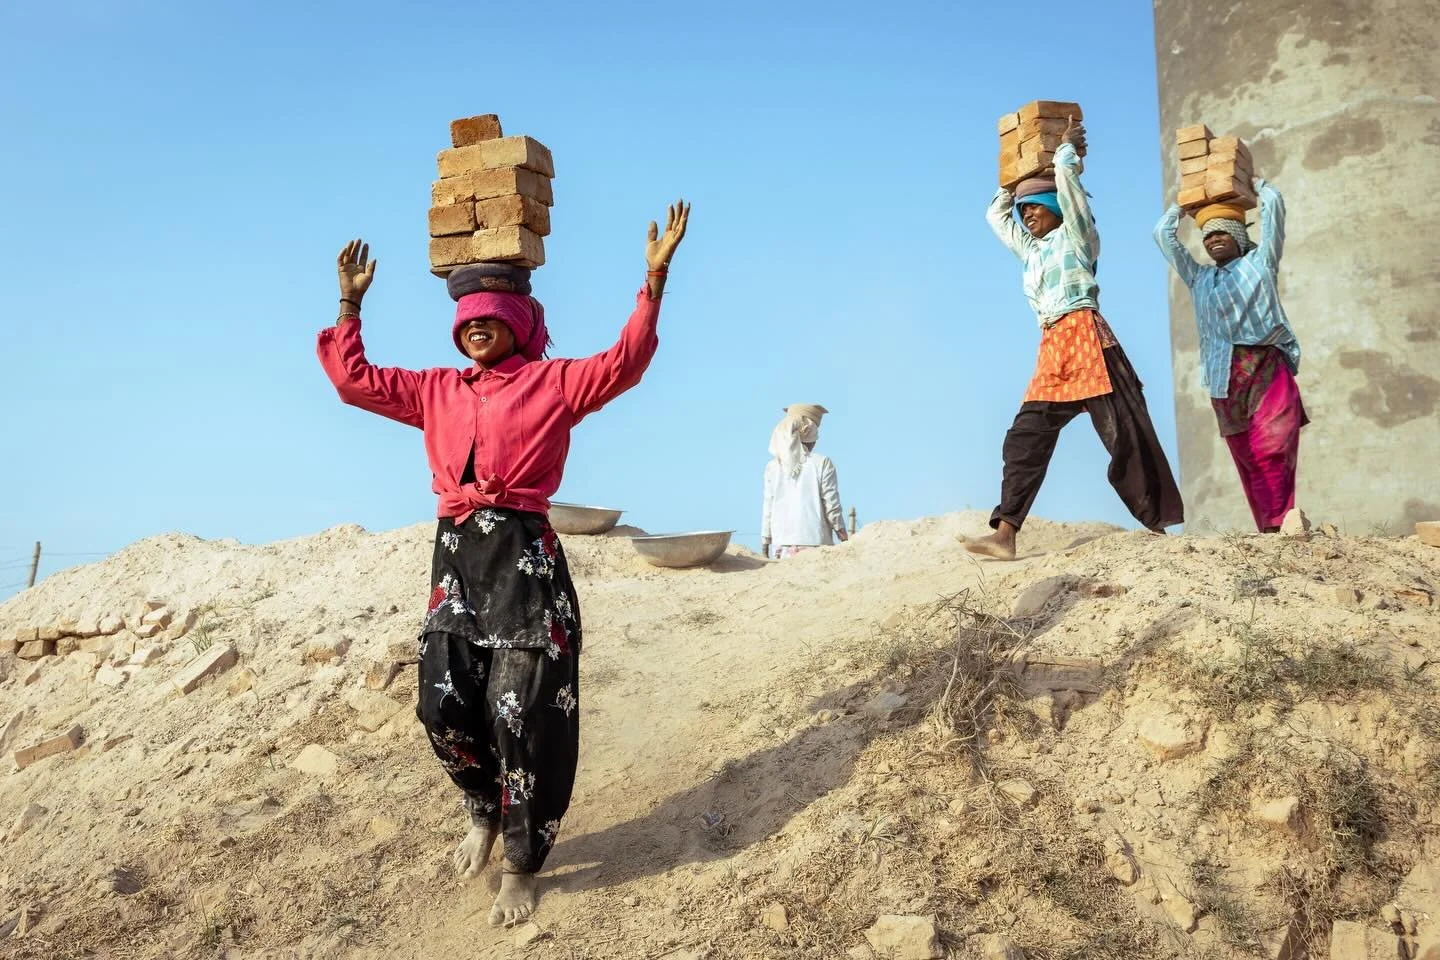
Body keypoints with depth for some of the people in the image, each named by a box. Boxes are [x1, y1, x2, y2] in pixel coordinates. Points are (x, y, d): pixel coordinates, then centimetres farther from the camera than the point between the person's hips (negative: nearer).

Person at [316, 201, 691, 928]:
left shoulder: (551, 382, 2)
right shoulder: (438, 390, 16)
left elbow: (623, 363, -11)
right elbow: (354, 380, 19)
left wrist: (654, 279, -17)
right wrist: (350, 301, 19)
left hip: (523, 557, -5)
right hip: (455, 557, 5)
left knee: (523, 715, -2)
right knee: (443, 707, 3)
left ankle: (521, 866, 16)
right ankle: (483, 812, 34)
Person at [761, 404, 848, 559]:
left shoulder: (772, 467, 4)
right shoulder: (822, 464, -3)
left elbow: (768, 511, 6)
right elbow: (832, 508, -2)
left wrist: (765, 545, 13)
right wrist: (845, 540, 7)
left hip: (784, 545, 3)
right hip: (816, 544, -3)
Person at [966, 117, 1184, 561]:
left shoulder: (1075, 236, 8)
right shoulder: (1031, 250, 28)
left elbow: (1066, 177, -2)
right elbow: (995, 214, 39)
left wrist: (1068, 146, 15)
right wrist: (1014, 177, 35)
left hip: (1086, 338, -7)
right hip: (1051, 351, 7)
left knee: (1124, 435, -8)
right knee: (1025, 437, -8)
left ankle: (1158, 525, -3)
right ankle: (1004, 534, -16)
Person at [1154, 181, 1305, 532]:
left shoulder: (1259, 263, 14)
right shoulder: (1198, 278, 23)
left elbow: (1274, 204, 12)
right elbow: (1163, 233, 29)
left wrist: (1254, 183, 28)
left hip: (1267, 370, -3)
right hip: (1225, 380, 4)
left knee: (1271, 453, -16)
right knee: (1248, 462, -2)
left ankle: (1277, 527, -22)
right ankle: (1268, 530, -3)